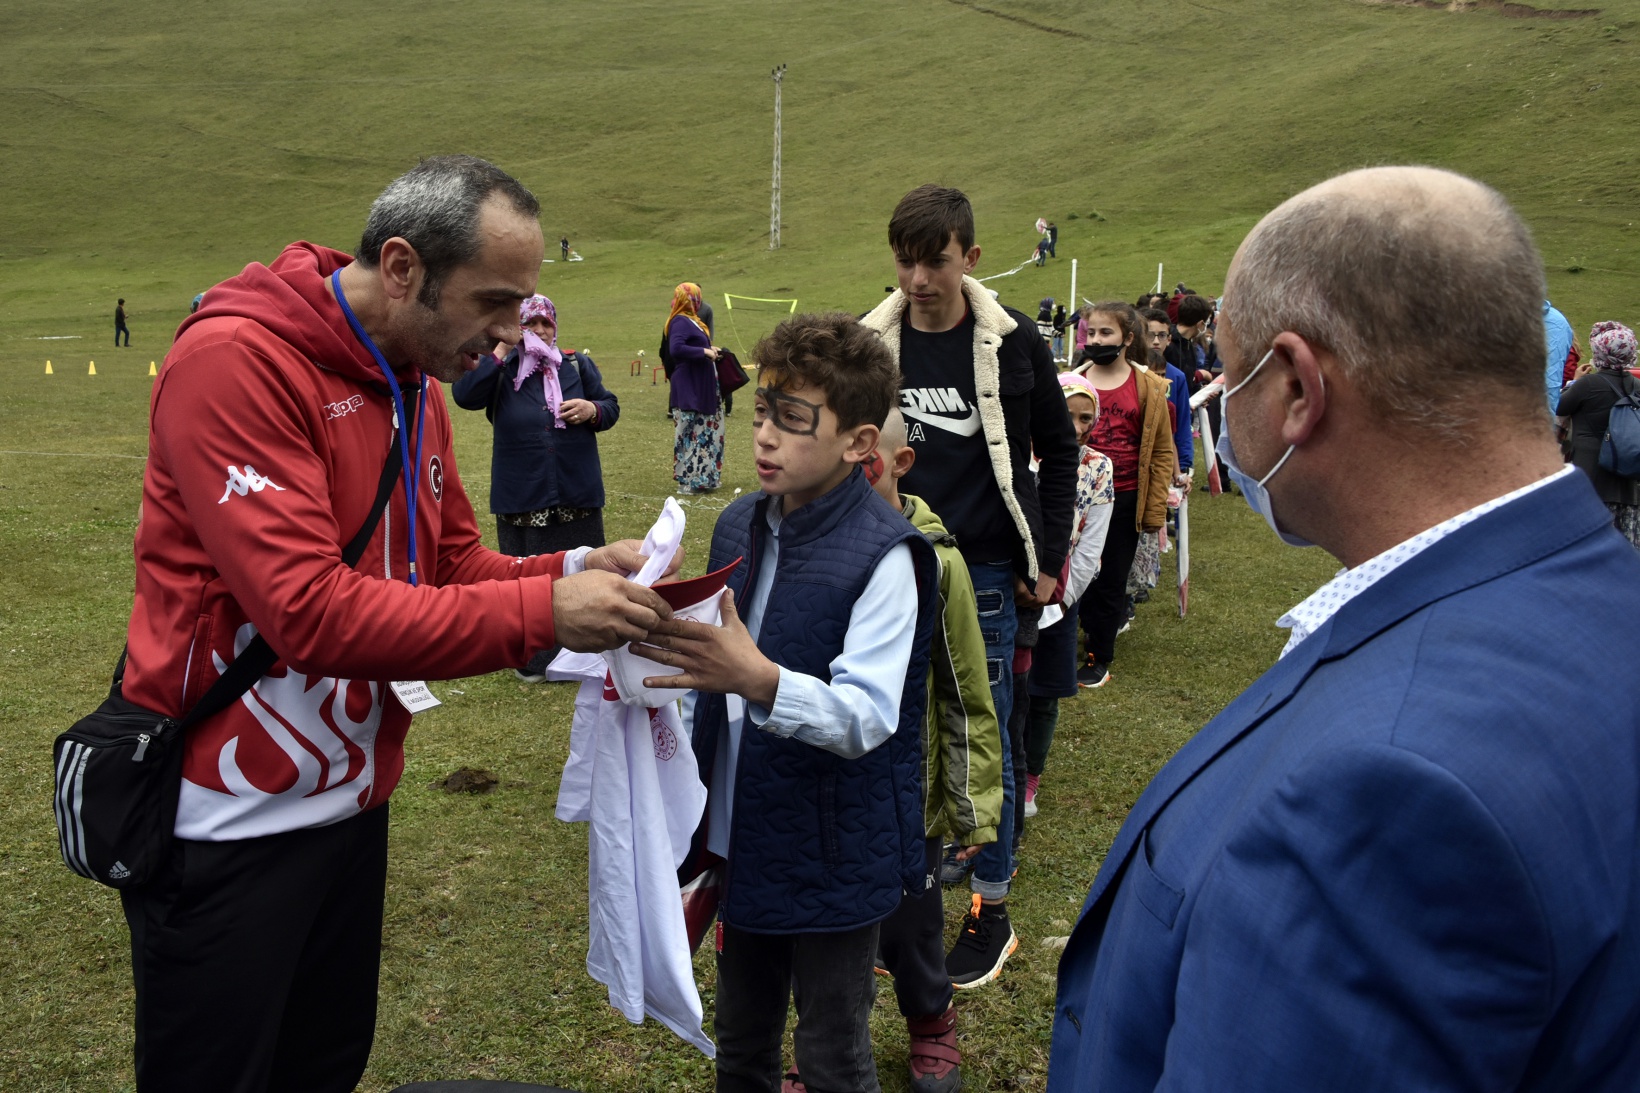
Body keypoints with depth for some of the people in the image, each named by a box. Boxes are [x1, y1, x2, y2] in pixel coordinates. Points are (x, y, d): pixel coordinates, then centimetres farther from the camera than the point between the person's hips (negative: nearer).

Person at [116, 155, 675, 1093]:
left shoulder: (417, 384, 6)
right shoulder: (234, 360, -22)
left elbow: (452, 563, 8)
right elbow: (312, 612, -29)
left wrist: (574, 572, -10)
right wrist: (543, 613, -28)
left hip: (352, 799, 8)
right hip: (229, 828, -8)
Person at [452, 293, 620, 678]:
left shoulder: (577, 364, 7)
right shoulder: (500, 370, 2)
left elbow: (611, 407, 11)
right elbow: (464, 395, -16)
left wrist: (592, 409, -12)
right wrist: (500, 350, -15)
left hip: (577, 494, 1)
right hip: (521, 498, -1)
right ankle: (532, 659, 22)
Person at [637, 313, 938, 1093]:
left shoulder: (884, 556, -20)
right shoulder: (739, 526, 3)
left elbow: (867, 717, -28)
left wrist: (760, 681, -42)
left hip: (833, 861, -6)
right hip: (742, 844, 7)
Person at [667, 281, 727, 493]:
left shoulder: (690, 321, 16)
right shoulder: (681, 321, -14)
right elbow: (676, 349, -28)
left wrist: (710, 350, 5)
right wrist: (704, 351, -23)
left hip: (701, 388, 11)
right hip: (689, 390, -11)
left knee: (705, 432, 15)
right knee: (692, 433, -6)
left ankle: (702, 476, 23)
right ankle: (689, 480, -1)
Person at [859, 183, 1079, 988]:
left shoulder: (1012, 342, -4)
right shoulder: (870, 345, 1)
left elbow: (1058, 452, 4)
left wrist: (1049, 559, 1)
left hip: (987, 566, -2)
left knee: (984, 734, 4)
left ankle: (992, 909, 17)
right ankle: (935, 857, 28)